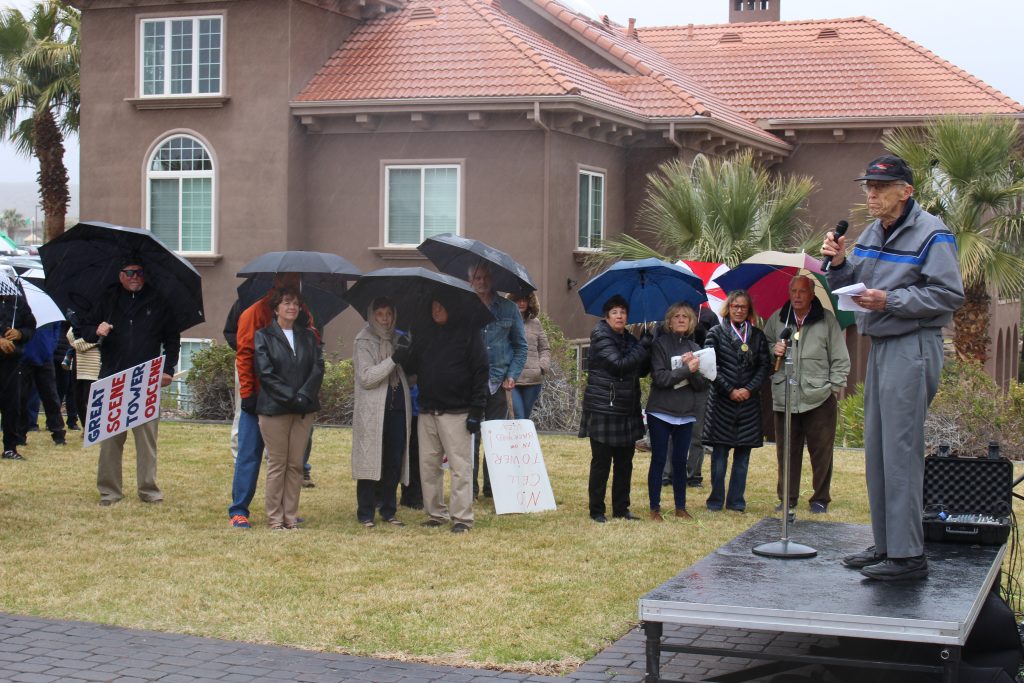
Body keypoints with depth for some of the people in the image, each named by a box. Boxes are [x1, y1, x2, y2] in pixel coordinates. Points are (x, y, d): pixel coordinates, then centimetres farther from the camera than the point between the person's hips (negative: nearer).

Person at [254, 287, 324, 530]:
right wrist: (291, 397, -14)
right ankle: (274, 517, 5)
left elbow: (318, 367, 4)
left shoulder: (308, 336, 14)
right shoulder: (263, 336, 2)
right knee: (277, 464, -1)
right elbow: (265, 372, -7)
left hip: (304, 409, 4)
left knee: (296, 465, 5)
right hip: (274, 408, -4)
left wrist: (304, 396, -11)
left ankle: (291, 516, 10)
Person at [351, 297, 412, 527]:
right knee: (370, 461, -2)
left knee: (394, 462, 6)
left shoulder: (397, 338, 15)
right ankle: (365, 513, 5)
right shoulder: (364, 340, -2)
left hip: (397, 407, 5)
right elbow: (365, 377, -12)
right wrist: (393, 360, -18)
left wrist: (408, 358, 4)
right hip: (373, 410, -5)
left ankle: (388, 510, 15)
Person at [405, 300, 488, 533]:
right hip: (427, 413, 5)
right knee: (428, 466, 7)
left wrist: (476, 409, -10)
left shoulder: (468, 332, 0)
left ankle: (462, 517, -2)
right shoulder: (424, 334, 14)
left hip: (457, 413, -5)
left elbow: (480, 371, -4)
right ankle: (436, 513, 16)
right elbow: (411, 367, 18)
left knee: (460, 466, -6)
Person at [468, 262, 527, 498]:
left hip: (498, 382, 2)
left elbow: (520, 345, 12)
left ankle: (493, 485, 13)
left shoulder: (508, 308, 7)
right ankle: (470, 487, 4)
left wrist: (512, 375, 1)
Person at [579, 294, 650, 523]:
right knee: (601, 462, 0)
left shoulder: (630, 339, 14)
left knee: (624, 463, 10)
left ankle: (621, 509, 18)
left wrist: (647, 345, 0)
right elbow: (618, 365, -20)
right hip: (603, 410, -7)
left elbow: (643, 370, 14)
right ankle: (596, 510, 7)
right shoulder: (601, 338, -9)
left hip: (627, 411, 7)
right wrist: (644, 346, -12)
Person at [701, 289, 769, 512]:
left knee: (743, 453, 4)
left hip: (749, 401, 3)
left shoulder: (757, 336, 10)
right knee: (719, 452, 0)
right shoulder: (716, 333, 2)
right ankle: (716, 500, 7)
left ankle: (736, 500, 11)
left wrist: (749, 389, -10)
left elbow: (764, 367, 4)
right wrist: (730, 390, -12)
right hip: (722, 401, -3)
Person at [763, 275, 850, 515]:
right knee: (786, 452, 6)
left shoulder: (826, 320, 2)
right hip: (784, 398, 2)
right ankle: (787, 498, 16)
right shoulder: (777, 319, 9)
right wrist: (773, 350, -2)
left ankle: (821, 498, 13)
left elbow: (840, 359, 4)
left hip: (819, 399, -2)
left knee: (821, 452, 2)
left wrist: (833, 388, -3)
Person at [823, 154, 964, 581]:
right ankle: (886, 545, 21)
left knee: (901, 450, -11)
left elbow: (948, 295, -16)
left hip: (912, 348, -9)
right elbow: (847, 287, 18)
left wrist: (891, 301, -21)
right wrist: (839, 263, -3)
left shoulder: (931, 234, -10)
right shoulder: (872, 234, 15)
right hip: (880, 346, 9)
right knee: (877, 449, 12)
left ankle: (908, 556, -7)